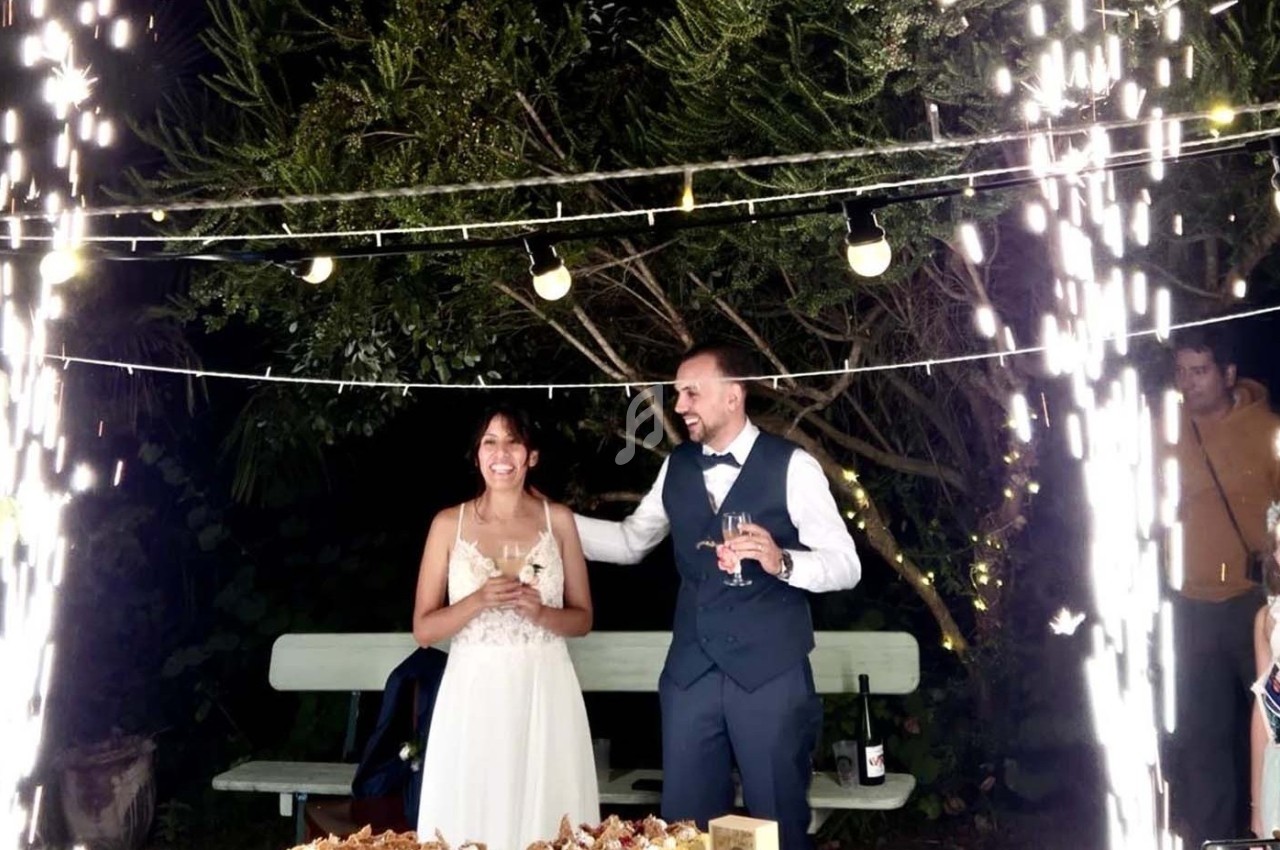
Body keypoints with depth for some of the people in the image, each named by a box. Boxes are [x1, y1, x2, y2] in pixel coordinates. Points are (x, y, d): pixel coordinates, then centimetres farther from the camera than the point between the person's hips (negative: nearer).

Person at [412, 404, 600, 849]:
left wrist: (541, 613, -12)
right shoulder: (449, 524, 2)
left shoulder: (558, 520, 5)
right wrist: (479, 601, -15)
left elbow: (582, 618, 9)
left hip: (545, 694, 1)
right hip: (474, 695, -1)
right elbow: (423, 629, 1)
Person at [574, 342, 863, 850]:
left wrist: (782, 561, -29)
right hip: (690, 671, 5)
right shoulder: (677, 467, 9)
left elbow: (845, 565, -9)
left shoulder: (791, 466, -8)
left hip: (770, 673, -5)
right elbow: (630, 542, 17)